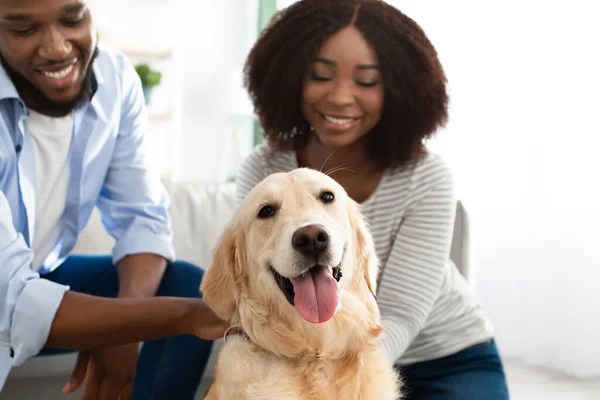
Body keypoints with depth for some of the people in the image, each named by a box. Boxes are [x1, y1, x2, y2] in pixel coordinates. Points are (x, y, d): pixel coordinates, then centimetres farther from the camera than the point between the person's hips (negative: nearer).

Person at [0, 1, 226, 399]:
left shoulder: (115, 78, -12)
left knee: (188, 286, -12)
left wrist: (120, 328, -27)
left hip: (41, 276, 5)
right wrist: (188, 314, -43)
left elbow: (142, 215, -8)